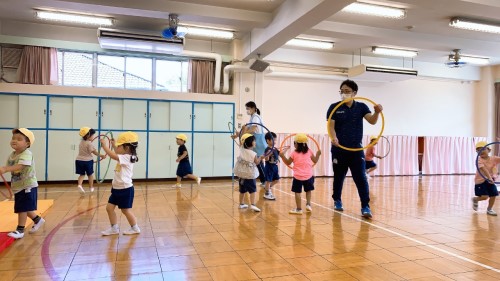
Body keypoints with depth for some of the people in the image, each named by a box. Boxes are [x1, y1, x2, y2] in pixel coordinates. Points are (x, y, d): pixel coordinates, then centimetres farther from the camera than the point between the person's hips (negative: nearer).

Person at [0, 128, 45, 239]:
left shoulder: (26, 154, -21)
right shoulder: (12, 155, 7)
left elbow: (20, 166, -36)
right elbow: (9, 167, 5)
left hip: (28, 186, -9)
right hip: (18, 187, 9)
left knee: (22, 209, -6)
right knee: (24, 209, 18)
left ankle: (20, 230, 4)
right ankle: (38, 220, 37)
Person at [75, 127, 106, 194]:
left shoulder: (81, 142, 9)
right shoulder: (89, 143, -16)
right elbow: (94, 152, -14)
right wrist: (101, 156, -7)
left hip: (79, 160, 6)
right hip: (87, 161, -6)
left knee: (82, 174, 11)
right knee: (90, 174, 12)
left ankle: (79, 185, -15)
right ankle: (91, 187, 22)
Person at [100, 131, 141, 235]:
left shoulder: (127, 157, -21)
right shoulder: (124, 157, 8)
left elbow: (113, 156, -33)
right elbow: (117, 155, 33)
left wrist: (104, 145, -24)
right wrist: (113, 145, 26)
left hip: (125, 189, -10)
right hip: (117, 188, 10)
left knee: (126, 210, 3)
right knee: (109, 207, 10)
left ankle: (135, 228, 20)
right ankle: (114, 228, 20)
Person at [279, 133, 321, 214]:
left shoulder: (294, 153, -7)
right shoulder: (309, 151, -1)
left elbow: (288, 163, 4)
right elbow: (315, 161, 10)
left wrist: (282, 156, 6)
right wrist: (318, 154, 23)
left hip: (298, 177, -3)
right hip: (308, 176, 3)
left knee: (297, 192, 3)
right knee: (308, 190, 24)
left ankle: (299, 209, 4)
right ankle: (308, 204, 14)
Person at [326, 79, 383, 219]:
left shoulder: (361, 107, 4)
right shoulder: (334, 107, -1)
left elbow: (372, 121, -9)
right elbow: (331, 125, -9)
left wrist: (377, 112, -31)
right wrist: (334, 138, -29)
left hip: (356, 149, 1)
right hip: (339, 149, 0)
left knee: (361, 178, -7)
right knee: (339, 177, 13)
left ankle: (365, 206, -3)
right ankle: (337, 201, 33)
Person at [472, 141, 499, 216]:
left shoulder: (494, 158, -2)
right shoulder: (479, 160, -17)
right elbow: (484, 169, -29)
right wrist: (489, 177, -41)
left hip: (491, 180, 5)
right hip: (481, 181, -5)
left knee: (493, 195, 4)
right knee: (485, 196, -12)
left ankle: (489, 209, 26)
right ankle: (475, 199, 21)